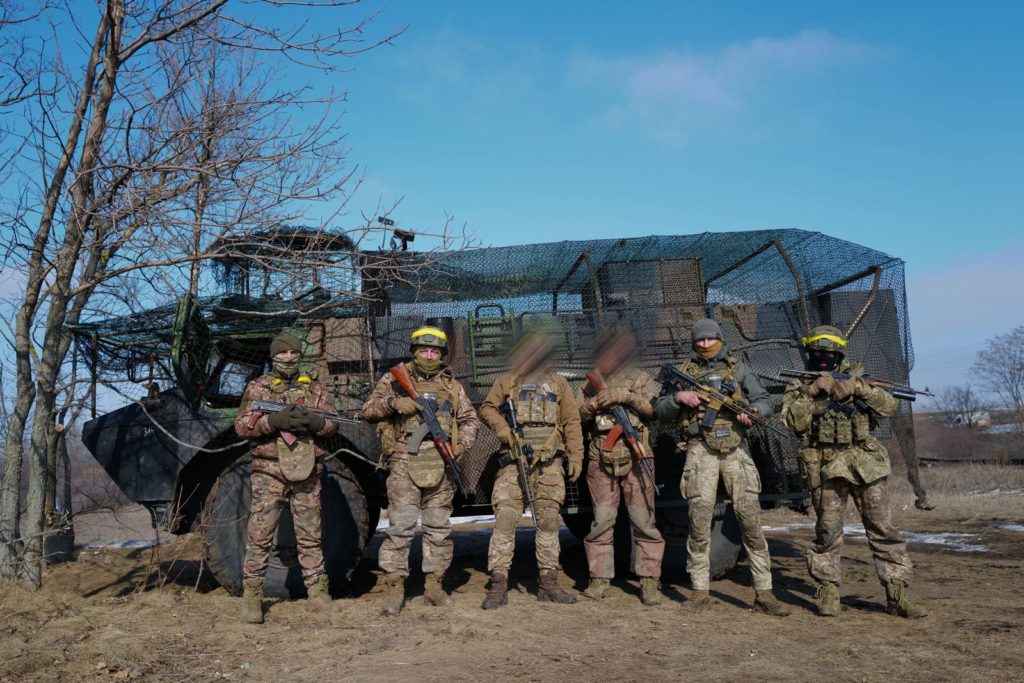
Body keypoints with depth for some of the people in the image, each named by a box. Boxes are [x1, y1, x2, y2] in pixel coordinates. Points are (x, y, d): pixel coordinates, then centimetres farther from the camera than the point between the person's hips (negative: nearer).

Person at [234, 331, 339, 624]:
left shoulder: (315, 388, 13)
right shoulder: (258, 387, 7)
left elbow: (334, 423, 8)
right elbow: (242, 426, -3)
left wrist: (316, 422, -14)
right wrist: (274, 420, -19)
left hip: (307, 474, 2)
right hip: (270, 472, -2)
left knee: (310, 536, 8)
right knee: (260, 536, -3)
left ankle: (318, 590, 17)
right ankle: (252, 595, 7)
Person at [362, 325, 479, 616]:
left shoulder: (451, 385, 13)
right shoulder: (395, 379, 5)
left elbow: (470, 420, 17)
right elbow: (368, 411, 1)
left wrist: (462, 444, -1)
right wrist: (393, 403, -16)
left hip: (440, 467, 3)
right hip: (405, 465, -3)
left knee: (439, 529, 8)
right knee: (400, 528, -6)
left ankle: (434, 584, 20)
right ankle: (394, 588, 3)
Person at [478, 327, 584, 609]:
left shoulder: (558, 383, 14)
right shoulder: (507, 380, 11)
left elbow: (572, 422, 11)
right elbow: (487, 408, 7)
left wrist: (576, 456, 2)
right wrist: (504, 429, -11)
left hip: (550, 461, 2)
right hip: (515, 459, -2)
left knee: (549, 521, 6)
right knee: (505, 519, -8)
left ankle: (548, 583, 15)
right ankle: (498, 585, -4)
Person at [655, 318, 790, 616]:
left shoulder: (738, 368, 14)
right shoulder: (684, 373, 13)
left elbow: (765, 401, 10)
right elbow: (661, 411, 12)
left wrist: (752, 412, -12)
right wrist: (678, 397, -7)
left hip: (736, 449, 1)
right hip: (701, 450, 0)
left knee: (751, 518, -4)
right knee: (699, 519, -2)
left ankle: (764, 592, 2)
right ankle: (700, 590, 9)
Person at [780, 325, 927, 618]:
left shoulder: (856, 377, 12)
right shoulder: (799, 387, 8)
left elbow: (889, 406, 1)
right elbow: (794, 421, -8)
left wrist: (860, 389, -12)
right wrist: (813, 391, -15)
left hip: (867, 464, 2)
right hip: (827, 468, -1)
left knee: (884, 529, 2)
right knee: (828, 531, 1)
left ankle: (897, 595, 9)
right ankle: (828, 592, 13)